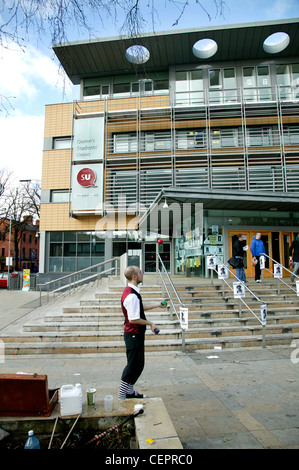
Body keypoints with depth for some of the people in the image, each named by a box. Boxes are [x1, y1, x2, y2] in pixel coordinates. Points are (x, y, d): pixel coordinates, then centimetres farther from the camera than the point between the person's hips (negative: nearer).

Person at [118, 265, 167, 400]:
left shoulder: (132, 291, 8)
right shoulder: (131, 295, -26)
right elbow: (133, 319, -27)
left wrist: (157, 305, 22)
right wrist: (150, 323, -15)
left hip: (135, 334, 10)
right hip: (134, 334, -10)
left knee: (137, 365, 20)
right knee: (134, 365, 1)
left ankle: (130, 392, 34)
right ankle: (122, 395, 15)